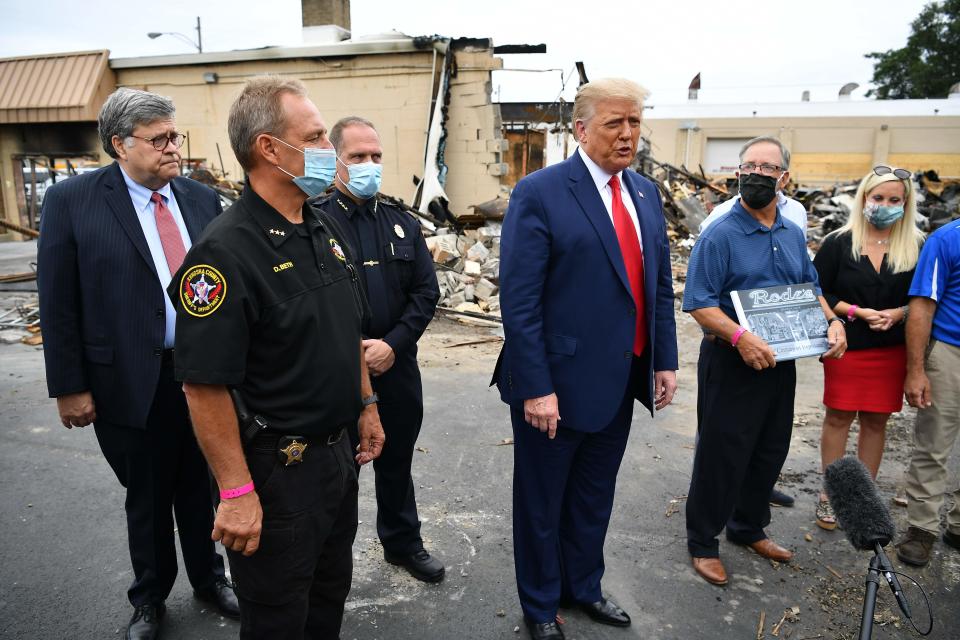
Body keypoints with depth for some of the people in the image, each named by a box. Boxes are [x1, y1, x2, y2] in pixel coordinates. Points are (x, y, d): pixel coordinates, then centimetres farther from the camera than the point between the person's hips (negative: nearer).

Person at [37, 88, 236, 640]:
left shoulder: (203, 199, 3)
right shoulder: (72, 200, -7)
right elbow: (58, 304, -7)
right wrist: (70, 386, -7)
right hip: (133, 384, -3)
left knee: (201, 488, 19)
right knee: (147, 497, 15)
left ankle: (209, 578, 42)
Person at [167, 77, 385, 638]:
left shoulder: (325, 232, 4)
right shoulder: (226, 251, -22)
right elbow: (205, 385, -23)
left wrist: (366, 405, 16)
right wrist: (237, 493, -21)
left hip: (337, 452, 8)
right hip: (275, 469, -7)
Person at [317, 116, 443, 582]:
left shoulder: (403, 223, 7)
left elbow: (426, 291, 3)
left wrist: (393, 344, -9)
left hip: (397, 368, 4)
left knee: (397, 463, 20)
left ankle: (403, 542, 40)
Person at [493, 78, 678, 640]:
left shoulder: (646, 194, 8)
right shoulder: (539, 193, -14)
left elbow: (660, 285, 12)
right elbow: (519, 300, -18)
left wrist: (665, 361, 8)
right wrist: (536, 387, -20)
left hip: (620, 380, 7)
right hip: (559, 382, -6)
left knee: (595, 498, 23)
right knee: (542, 503, 14)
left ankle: (584, 587, 46)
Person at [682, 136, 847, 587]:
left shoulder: (793, 236, 9)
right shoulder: (720, 234, -13)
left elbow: (810, 288, 19)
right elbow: (699, 302, -19)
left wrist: (831, 320, 0)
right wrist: (740, 337, -32)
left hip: (780, 363, 7)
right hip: (732, 363, -7)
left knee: (771, 451, 18)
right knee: (722, 455, 2)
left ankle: (748, 528, 39)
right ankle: (702, 544, 19)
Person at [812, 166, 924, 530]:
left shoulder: (917, 247, 3)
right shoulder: (839, 243, -3)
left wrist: (898, 313, -13)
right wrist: (857, 311, -15)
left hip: (892, 350, 2)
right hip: (846, 346, -2)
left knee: (876, 421, 10)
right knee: (839, 417, 5)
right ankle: (830, 493, 18)